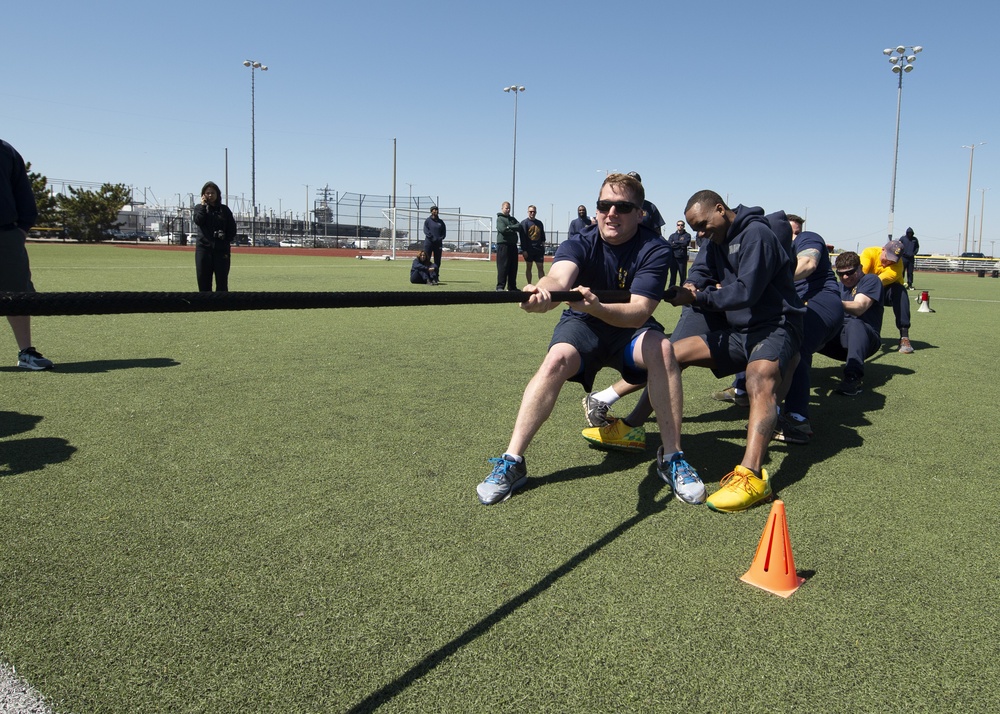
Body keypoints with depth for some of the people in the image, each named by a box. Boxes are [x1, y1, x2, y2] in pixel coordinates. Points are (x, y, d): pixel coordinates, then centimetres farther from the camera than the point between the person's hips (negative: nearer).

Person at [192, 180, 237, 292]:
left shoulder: (224, 209, 10)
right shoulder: (199, 208, 11)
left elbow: (232, 229, 9)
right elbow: (198, 221, -9)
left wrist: (226, 242, -2)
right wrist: (203, 205, -4)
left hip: (221, 250, 0)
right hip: (204, 248, 1)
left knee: (222, 282, -2)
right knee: (204, 282, 2)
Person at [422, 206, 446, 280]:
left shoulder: (441, 222, 15)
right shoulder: (427, 220, 4)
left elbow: (444, 232, 12)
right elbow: (425, 230, -7)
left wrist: (440, 238, -6)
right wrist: (432, 237, -18)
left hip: (438, 243, 4)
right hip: (429, 242, -4)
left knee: (437, 261, 5)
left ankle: (436, 276, 12)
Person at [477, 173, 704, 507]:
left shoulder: (654, 251, -18)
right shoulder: (580, 244, -17)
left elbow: (638, 312, -31)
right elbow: (558, 278, -40)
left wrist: (597, 306, -52)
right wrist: (542, 290, -65)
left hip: (630, 329, 0)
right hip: (582, 326, 0)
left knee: (662, 349, -32)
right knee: (557, 359, -31)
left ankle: (671, 457, -21)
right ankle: (512, 461, -26)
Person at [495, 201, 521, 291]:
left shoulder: (513, 219, 22)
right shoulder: (500, 219, 1)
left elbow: (519, 226, 8)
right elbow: (503, 230, -14)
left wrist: (509, 227, -9)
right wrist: (513, 230, -2)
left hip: (513, 245, 7)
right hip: (503, 244, -7)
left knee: (513, 267, 7)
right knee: (503, 266, -10)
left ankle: (512, 286, 13)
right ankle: (500, 286, -8)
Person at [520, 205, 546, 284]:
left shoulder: (539, 223, 14)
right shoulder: (524, 223, -2)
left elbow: (542, 236, 18)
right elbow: (523, 238, -8)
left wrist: (543, 248, 9)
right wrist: (524, 250, -15)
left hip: (539, 249, 4)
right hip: (529, 250, -4)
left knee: (541, 268, 1)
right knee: (528, 268, 3)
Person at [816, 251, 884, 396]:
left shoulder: (871, 280, 0)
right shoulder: (840, 286, 23)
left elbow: (859, 307, -19)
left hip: (863, 338, -5)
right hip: (838, 337, 5)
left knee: (854, 324, -43)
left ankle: (853, 377, -57)